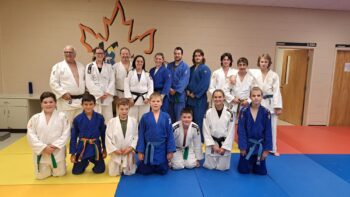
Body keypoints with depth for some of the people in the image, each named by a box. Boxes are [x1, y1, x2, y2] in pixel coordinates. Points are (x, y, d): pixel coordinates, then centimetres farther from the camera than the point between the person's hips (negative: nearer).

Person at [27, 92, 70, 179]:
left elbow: (66, 133, -9)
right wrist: (44, 147, -15)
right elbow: (31, 136, -7)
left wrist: (55, 146, -18)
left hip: (57, 151, -1)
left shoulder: (61, 116, -8)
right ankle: (48, 169, 44)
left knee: (59, 173, 10)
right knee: (41, 175, 12)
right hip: (41, 152, 1)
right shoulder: (35, 118, -4)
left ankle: (59, 166, 44)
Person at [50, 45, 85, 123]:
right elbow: (53, 83, -7)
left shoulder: (81, 66, 13)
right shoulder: (58, 66, 0)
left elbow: (85, 81, 15)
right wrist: (63, 93, -16)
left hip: (81, 101, 5)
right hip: (66, 101, -4)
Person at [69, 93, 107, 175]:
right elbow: (73, 136, 0)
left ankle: (92, 160, 37)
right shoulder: (77, 119, -8)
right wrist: (72, 153, 1)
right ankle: (85, 162, 39)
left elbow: (103, 134, 3)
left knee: (99, 170, 4)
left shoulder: (100, 118, -7)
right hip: (82, 147, 0)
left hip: (95, 147, 0)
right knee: (76, 171, 6)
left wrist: (104, 149, 7)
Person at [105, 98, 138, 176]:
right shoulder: (111, 122, -9)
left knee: (129, 173, 12)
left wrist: (131, 147, -14)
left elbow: (136, 136, -4)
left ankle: (124, 169, 47)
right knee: (114, 173, 11)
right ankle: (119, 169, 45)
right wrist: (114, 150, -12)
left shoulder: (133, 121, -8)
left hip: (129, 153, 0)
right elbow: (108, 138, -7)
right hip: (116, 153, 0)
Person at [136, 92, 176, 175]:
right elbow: (141, 135, -2)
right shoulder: (145, 117, -7)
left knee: (162, 171, 9)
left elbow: (170, 134, -3)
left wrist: (170, 150, -4)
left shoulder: (166, 117, -7)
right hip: (148, 149, 0)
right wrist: (140, 151, -3)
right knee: (145, 171, 8)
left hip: (161, 149, 1)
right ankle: (141, 164, 42)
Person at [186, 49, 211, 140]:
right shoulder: (191, 69, 15)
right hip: (190, 97, 6)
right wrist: (188, 90, -1)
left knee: (198, 119, -3)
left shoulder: (205, 69, -6)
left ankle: (200, 139, 8)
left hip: (200, 98, -6)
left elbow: (204, 84, -14)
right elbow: (187, 81, 17)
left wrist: (195, 94, -12)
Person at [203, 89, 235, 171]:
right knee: (210, 167, 4)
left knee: (222, 167, 4)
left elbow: (231, 132, -6)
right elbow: (206, 131, -5)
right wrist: (213, 145, -10)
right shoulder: (208, 112, -8)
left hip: (225, 144, 0)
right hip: (212, 143, 0)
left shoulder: (229, 113, -9)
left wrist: (224, 147, -11)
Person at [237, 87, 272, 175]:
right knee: (243, 170, 6)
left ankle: (254, 163, 43)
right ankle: (250, 163, 40)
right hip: (247, 144, -1)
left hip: (260, 145, 1)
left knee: (261, 171, 10)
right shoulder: (244, 111, -13)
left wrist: (267, 149, -5)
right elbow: (241, 130, -10)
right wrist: (242, 146, -12)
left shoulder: (266, 112, -10)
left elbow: (268, 132, -5)